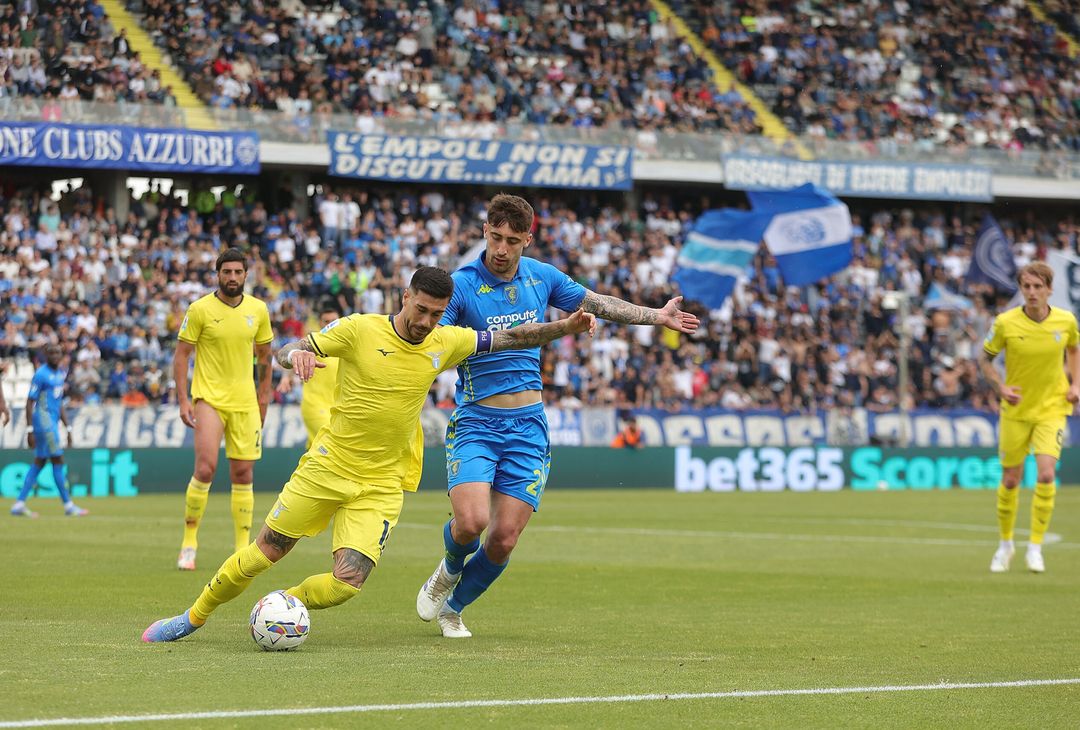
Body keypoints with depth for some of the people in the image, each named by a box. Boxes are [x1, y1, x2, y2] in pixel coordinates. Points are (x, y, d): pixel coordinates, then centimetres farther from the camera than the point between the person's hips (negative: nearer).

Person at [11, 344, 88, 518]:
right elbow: (30, 402, -13)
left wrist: (67, 428, 19)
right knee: (58, 461, -7)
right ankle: (68, 505, -3)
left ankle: (19, 504, 10)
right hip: (43, 420, -9)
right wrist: (30, 430, -17)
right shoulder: (41, 374, -11)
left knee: (39, 463, 9)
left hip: (53, 421, 9)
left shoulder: (61, 373, 14)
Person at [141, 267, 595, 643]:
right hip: (327, 468, -2)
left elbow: (510, 338, 8)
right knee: (264, 552, 4)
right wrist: (297, 353, -31)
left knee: (347, 583, -14)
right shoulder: (359, 330, -8)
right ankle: (194, 617, 24)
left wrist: (565, 328, -3)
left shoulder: (445, 344, 1)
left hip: (382, 486, 2)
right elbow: (286, 351, -7)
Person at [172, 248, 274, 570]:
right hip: (209, 398, -4)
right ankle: (189, 541, -2)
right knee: (205, 468, -16)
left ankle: (243, 548, 11)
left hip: (245, 402, 4)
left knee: (243, 474, 4)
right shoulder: (200, 309, -6)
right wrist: (183, 400, -10)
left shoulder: (258, 310, 5)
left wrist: (263, 397, 14)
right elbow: (181, 354, -3)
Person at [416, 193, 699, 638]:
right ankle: (449, 569, 15)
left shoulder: (542, 277, 5)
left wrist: (658, 317, 29)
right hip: (475, 422, -3)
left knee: (503, 540, -4)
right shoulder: (461, 285, -10)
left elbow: (598, 305, 22)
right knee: (471, 522, -23)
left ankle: (452, 607, 24)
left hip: (527, 426, 3)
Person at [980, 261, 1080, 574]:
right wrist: (1001, 387, -15)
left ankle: (1035, 547, -4)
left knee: (1045, 474, -16)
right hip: (1016, 409, 0)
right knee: (1011, 480, 6)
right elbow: (985, 360, 0)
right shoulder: (1005, 323, -13)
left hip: (1052, 408, 0)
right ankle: (1005, 543, 28)